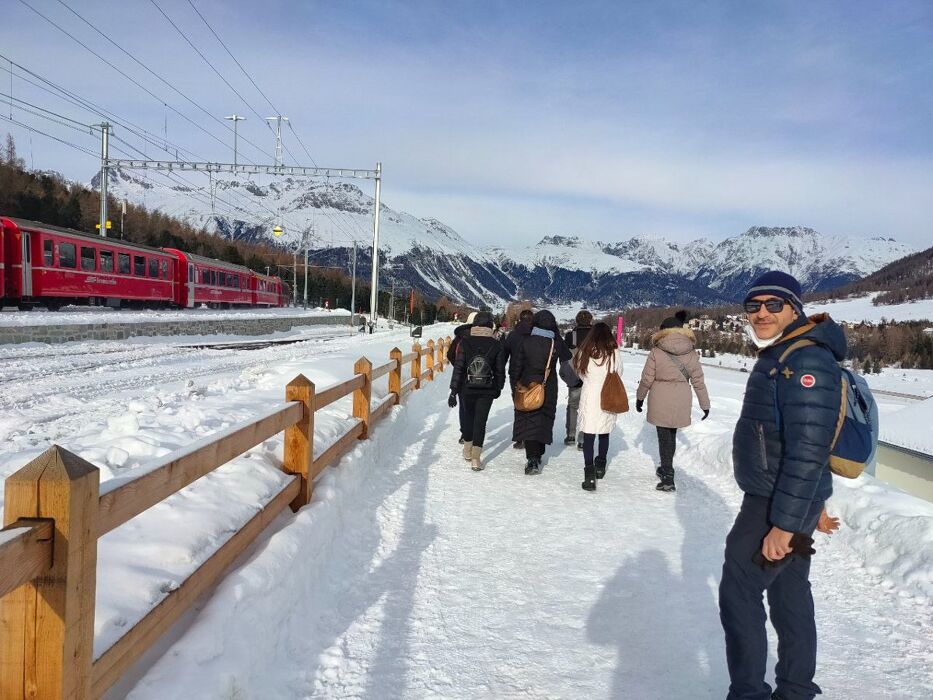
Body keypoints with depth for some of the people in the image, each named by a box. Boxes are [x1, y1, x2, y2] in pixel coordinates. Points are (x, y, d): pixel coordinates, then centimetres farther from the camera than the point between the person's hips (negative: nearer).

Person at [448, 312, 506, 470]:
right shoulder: (496, 345, -4)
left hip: (467, 389, 1)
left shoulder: (465, 342, -7)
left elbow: (458, 368, -8)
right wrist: (498, 388, 17)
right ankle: (475, 458, 0)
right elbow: (500, 370, 2)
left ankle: (467, 450, 34)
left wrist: (453, 392, -5)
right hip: (487, 391, -1)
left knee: (469, 417, 20)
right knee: (481, 421, 3)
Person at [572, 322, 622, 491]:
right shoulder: (615, 353, -7)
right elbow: (619, 375, 6)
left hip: (589, 397, -1)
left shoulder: (584, 352, -6)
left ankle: (590, 474, -10)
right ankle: (600, 466, 35)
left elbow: (580, 374, 5)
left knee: (589, 436, 0)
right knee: (604, 434, 19)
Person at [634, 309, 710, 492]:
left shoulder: (656, 352, -12)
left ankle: (668, 478, 3)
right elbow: (698, 380, 1)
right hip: (681, 402, 3)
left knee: (664, 436, 7)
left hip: (660, 401, -3)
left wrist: (640, 397, 8)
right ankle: (666, 469, 37)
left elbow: (647, 379, -7)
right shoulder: (691, 353, -3)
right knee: (671, 434, 21)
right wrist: (705, 404, 10)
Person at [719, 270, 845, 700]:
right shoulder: (778, 356, 11)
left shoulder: (807, 362, -21)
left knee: (739, 593, -1)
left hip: (778, 506, -10)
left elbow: (808, 451, -26)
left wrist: (785, 524, -24)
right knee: (790, 595, 18)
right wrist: (811, 505, 23)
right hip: (773, 498, 10)